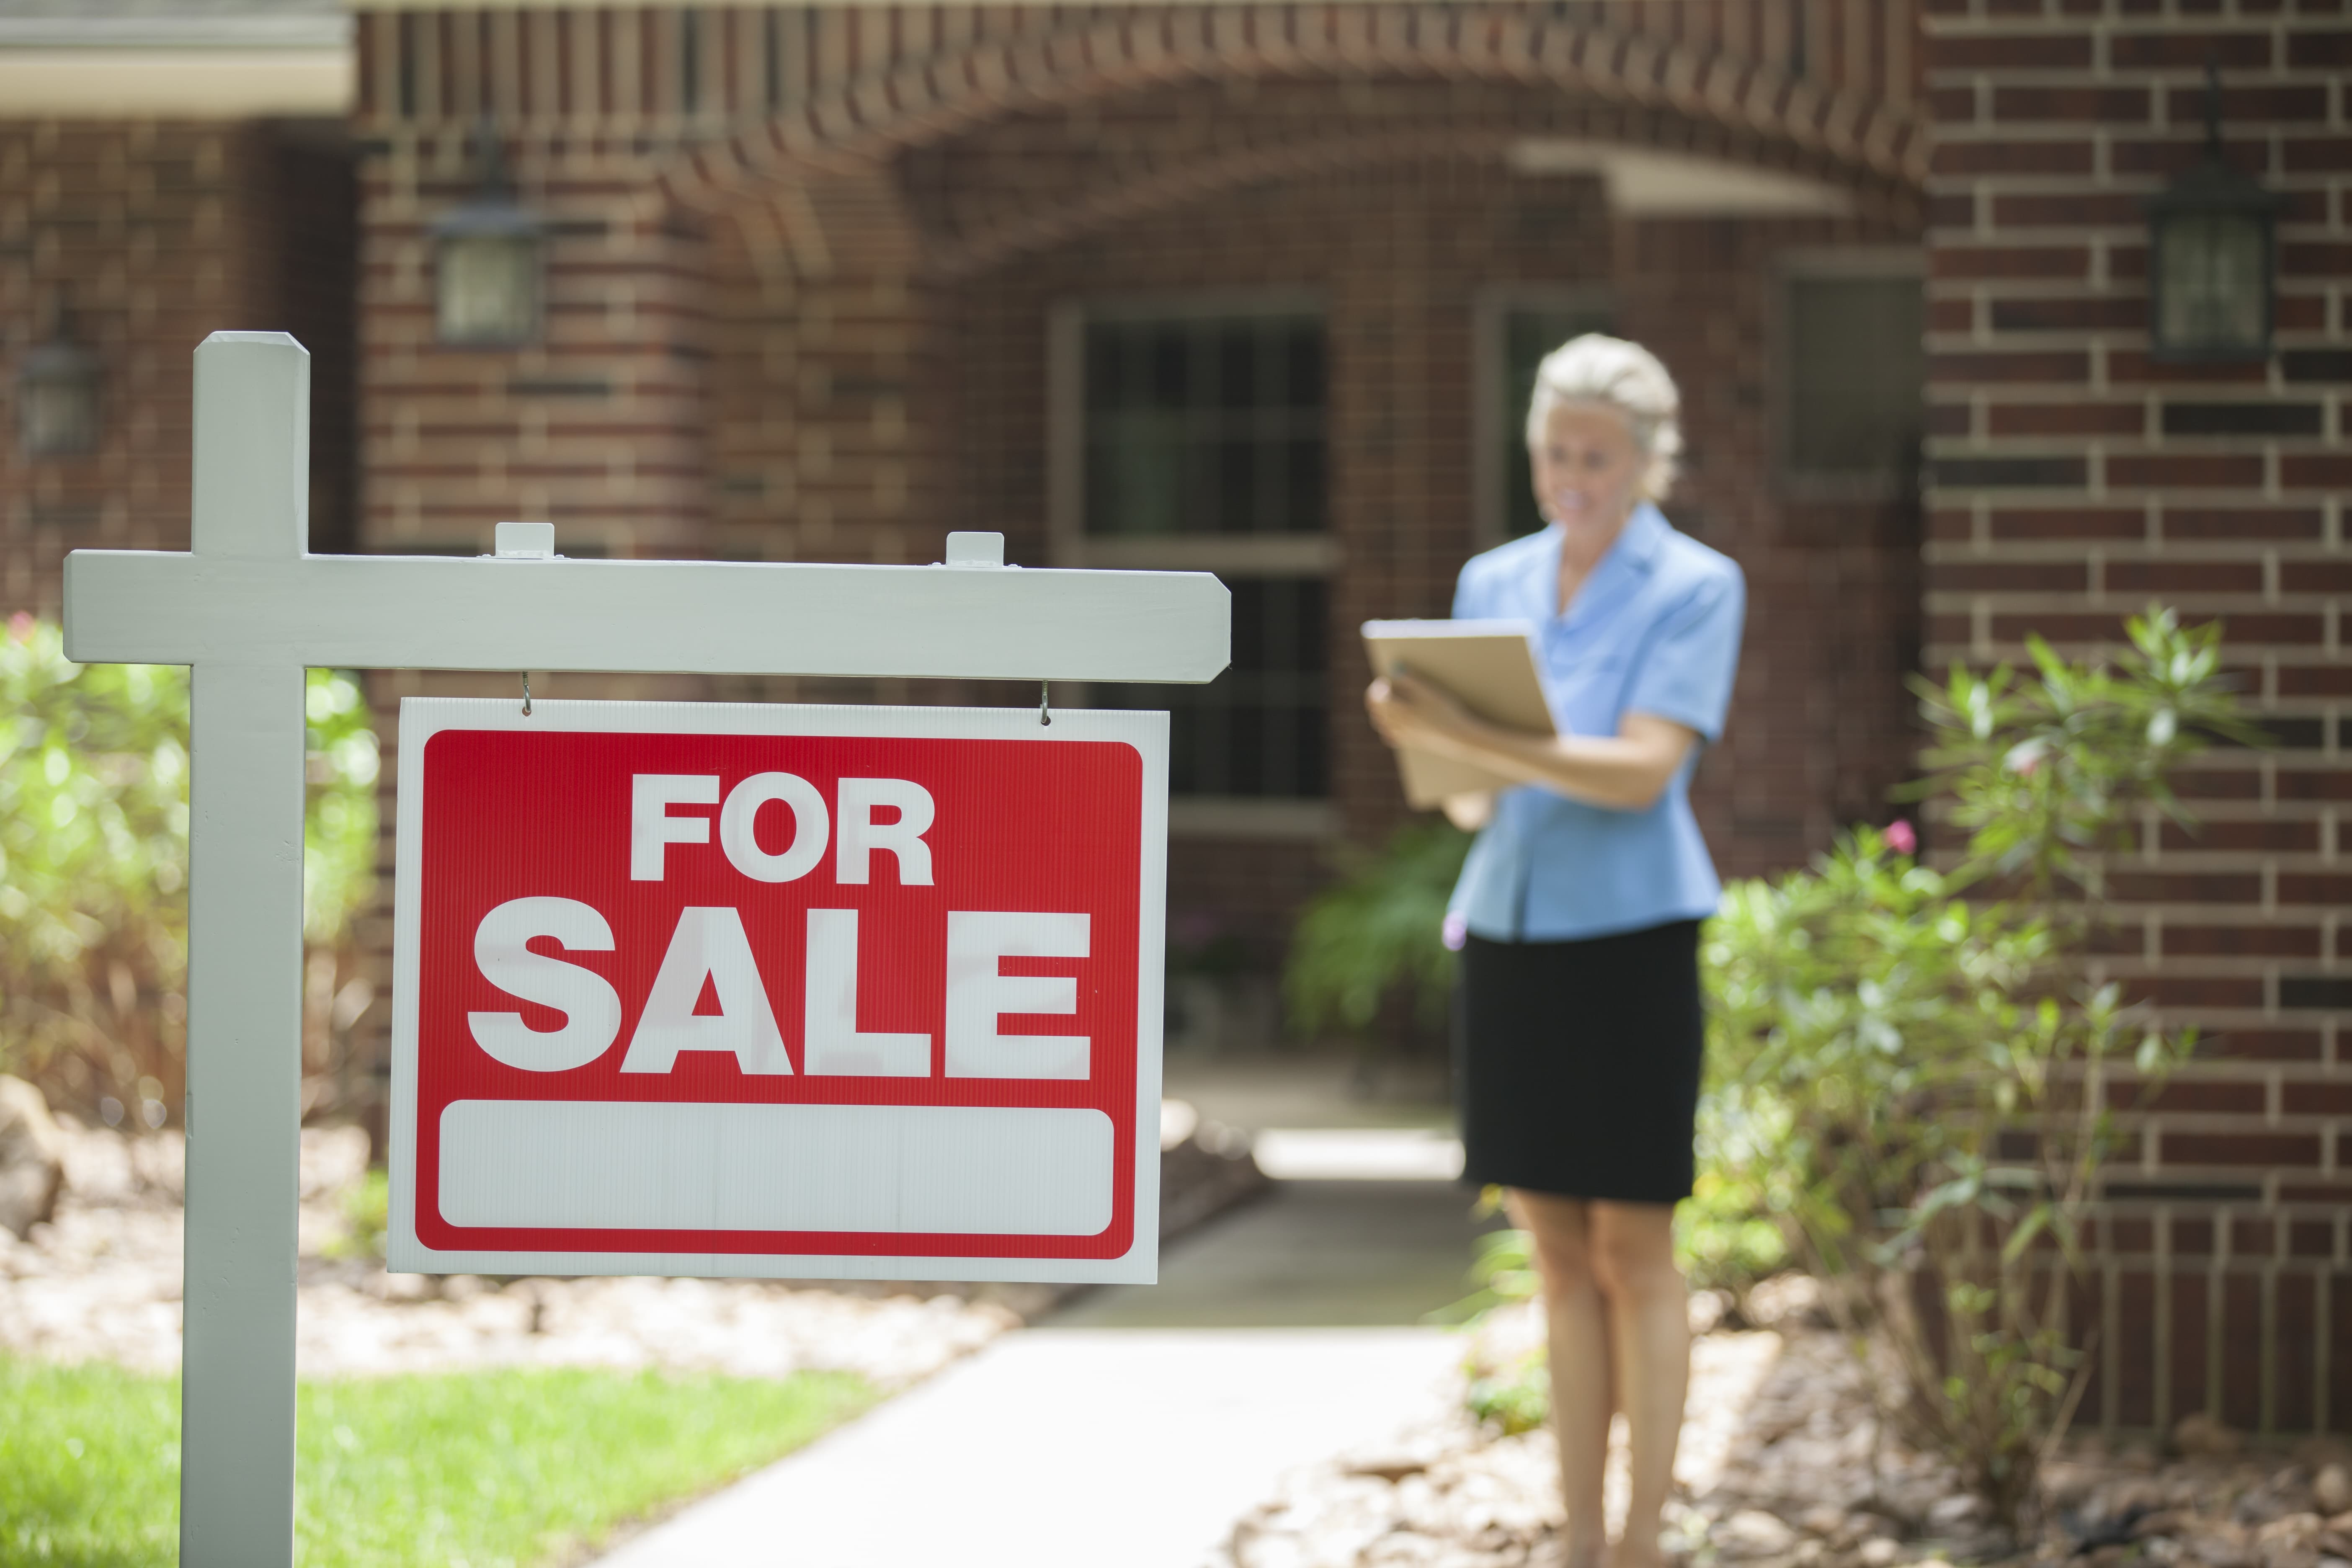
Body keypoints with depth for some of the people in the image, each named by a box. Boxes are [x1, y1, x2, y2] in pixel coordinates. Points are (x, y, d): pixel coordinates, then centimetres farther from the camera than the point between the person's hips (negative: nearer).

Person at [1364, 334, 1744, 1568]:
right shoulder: (1491, 584, 12)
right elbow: (1469, 794, 14)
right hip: (1505, 931, 5)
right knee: (1559, 1255, 7)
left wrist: (1476, 742, -27)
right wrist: (1436, 751, -10)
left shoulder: (1695, 588, -4)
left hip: (1628, 938, -5)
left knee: (1633, 1248, -2)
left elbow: (1644, 770, -17)